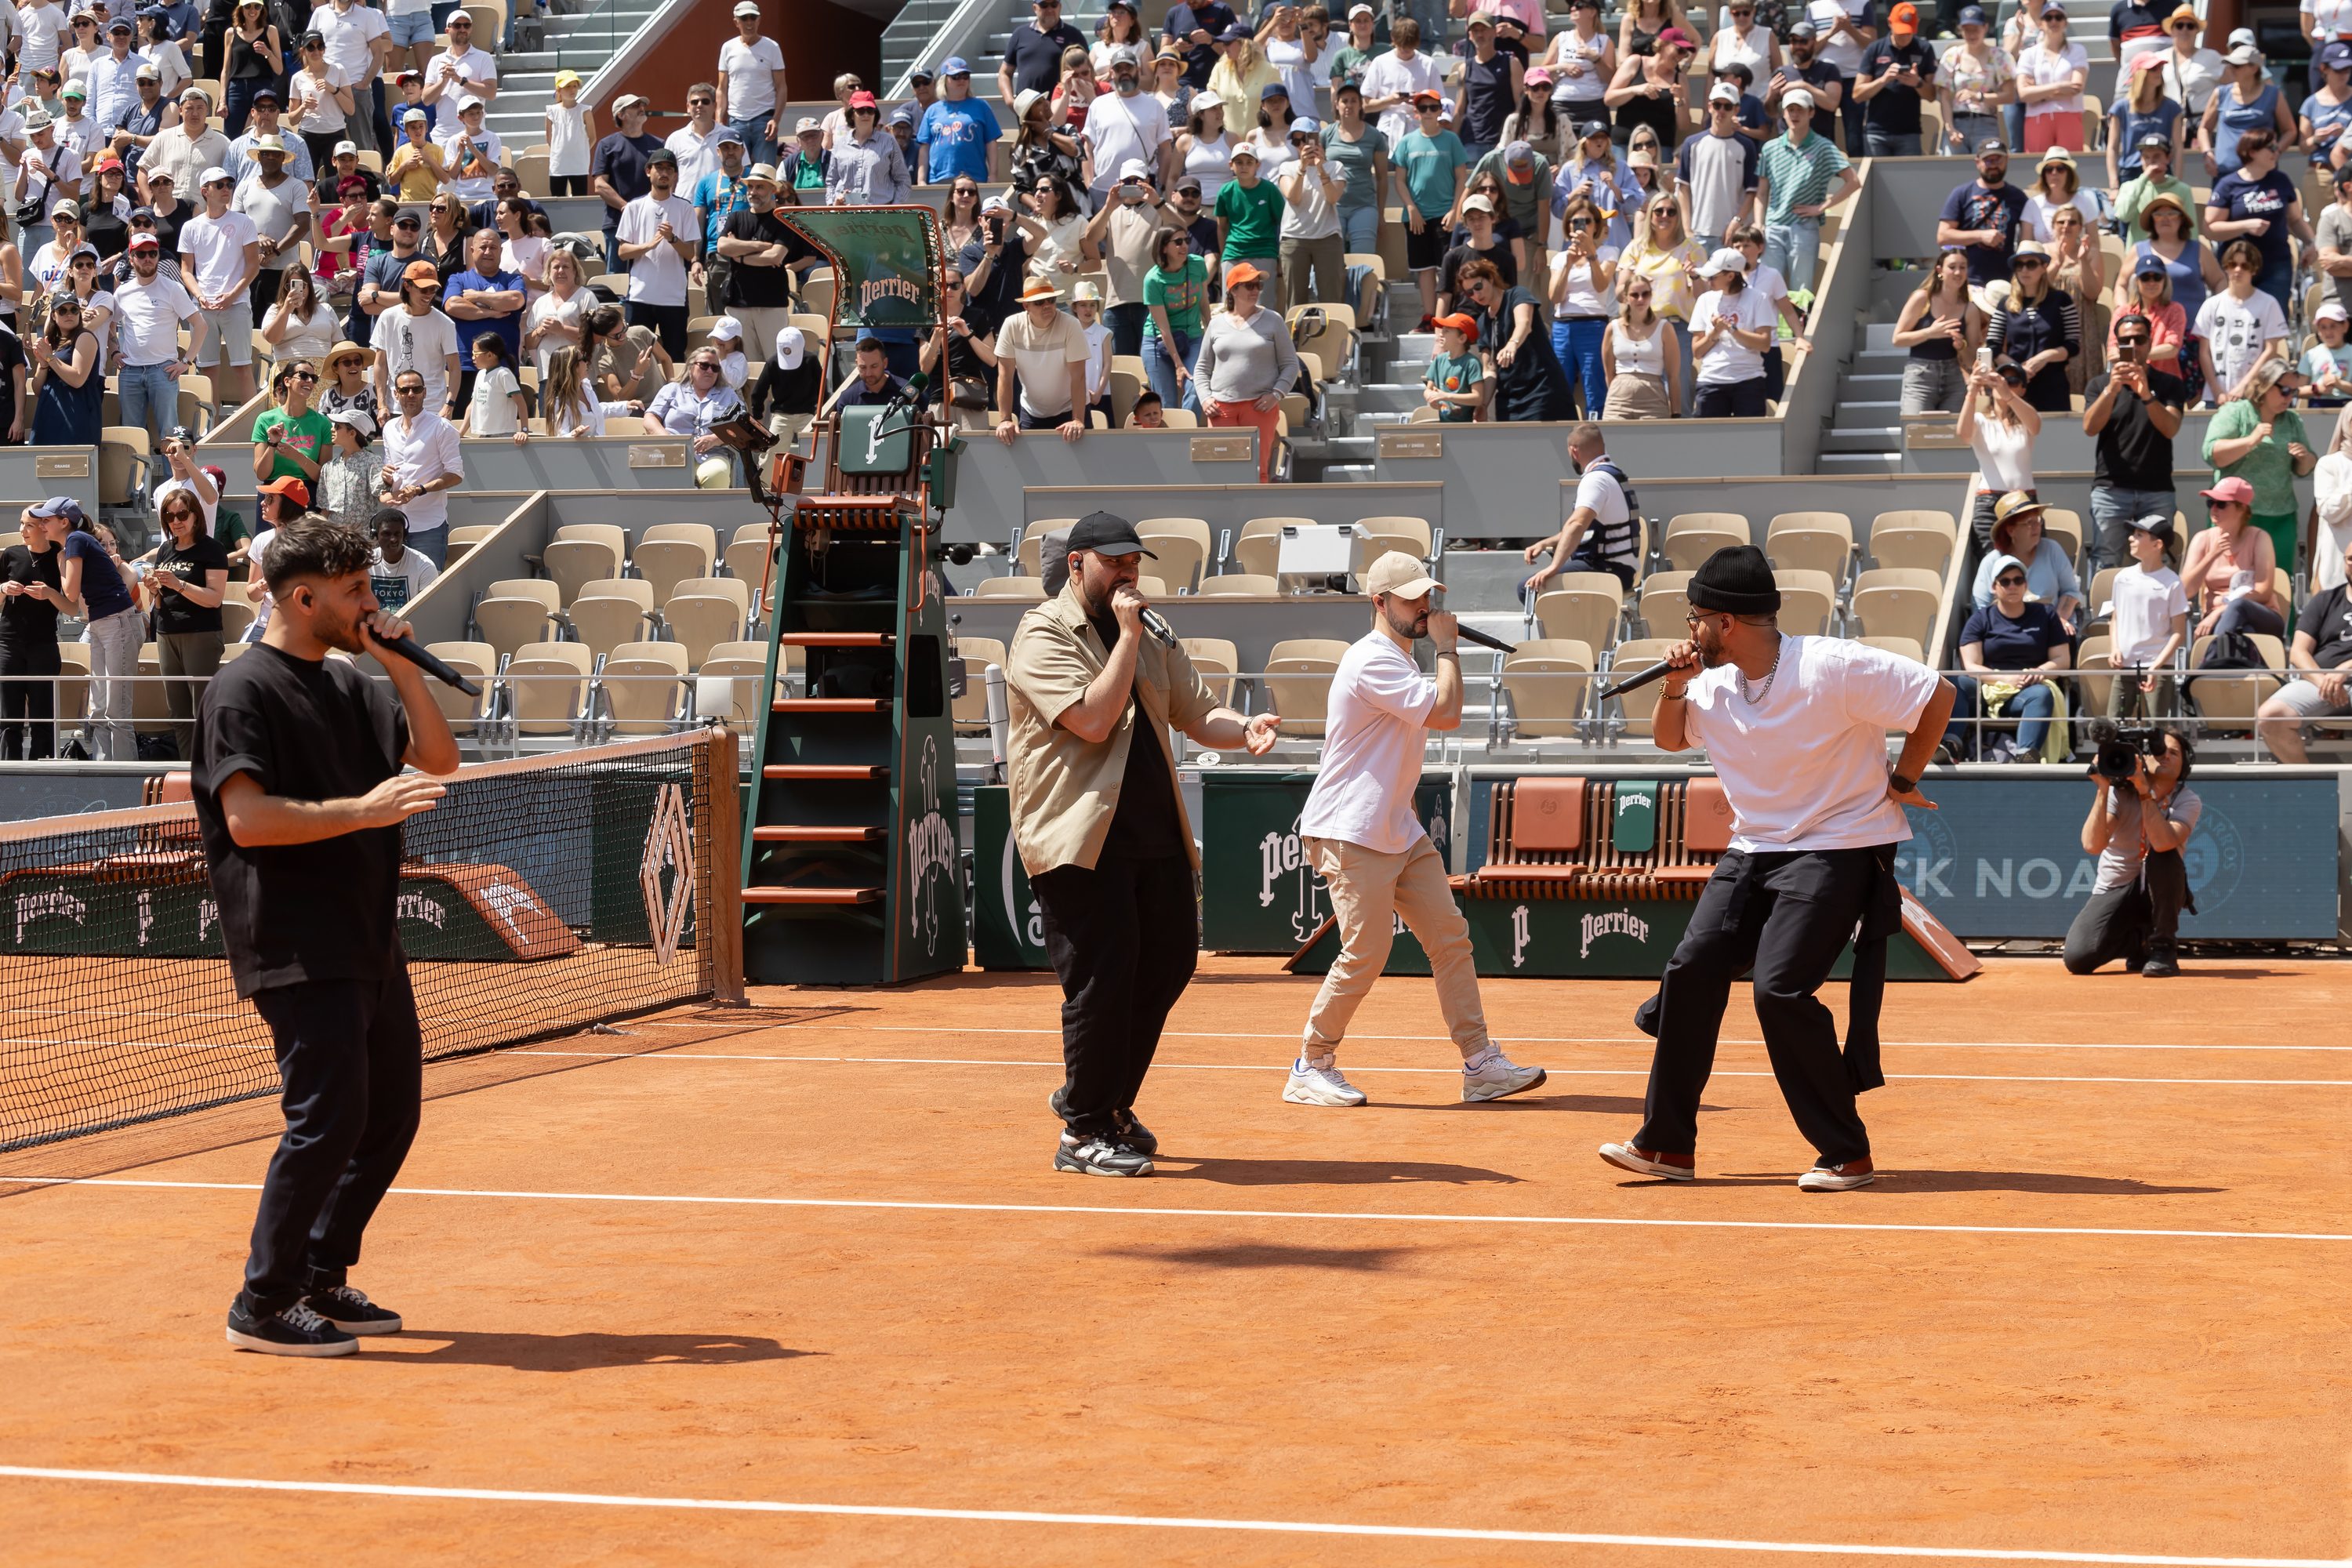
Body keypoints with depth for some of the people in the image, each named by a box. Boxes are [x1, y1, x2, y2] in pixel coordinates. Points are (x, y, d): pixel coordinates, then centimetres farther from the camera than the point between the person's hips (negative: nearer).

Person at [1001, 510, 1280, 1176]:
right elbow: (1093, 720, -19)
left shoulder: (1150, 637, 17)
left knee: (1170, 962, 10)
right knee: (1101, 977, -8)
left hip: (1157, 832, 8)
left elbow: (1197, 713, 9)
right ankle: (1084, 1133, 3)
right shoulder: (1043, 635, -6)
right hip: (1081, 837, -8)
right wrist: (1127, 636, -14)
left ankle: (1103, 1098, 27)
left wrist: (1244, 728, -12)